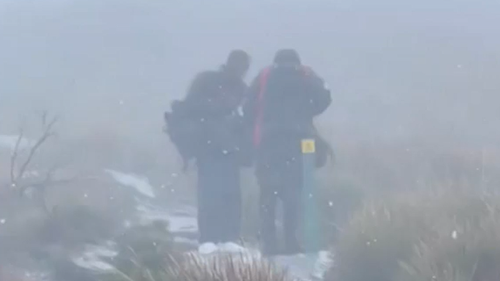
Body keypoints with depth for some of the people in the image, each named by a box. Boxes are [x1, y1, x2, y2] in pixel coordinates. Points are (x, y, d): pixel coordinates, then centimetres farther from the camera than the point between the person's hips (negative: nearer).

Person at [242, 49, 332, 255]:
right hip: (296, 140, -1)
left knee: (268, 193, 3)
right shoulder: (305, 76, 12)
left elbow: (249, 108, 5)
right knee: (293, 191, 1)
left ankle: (269, 244, -4)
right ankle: (291, 242, -9)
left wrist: (256, 130, 17)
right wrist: (305, 114, 15)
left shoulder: (265, 76, 13)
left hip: (267, 141, 1)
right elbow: (323, 98, 0)